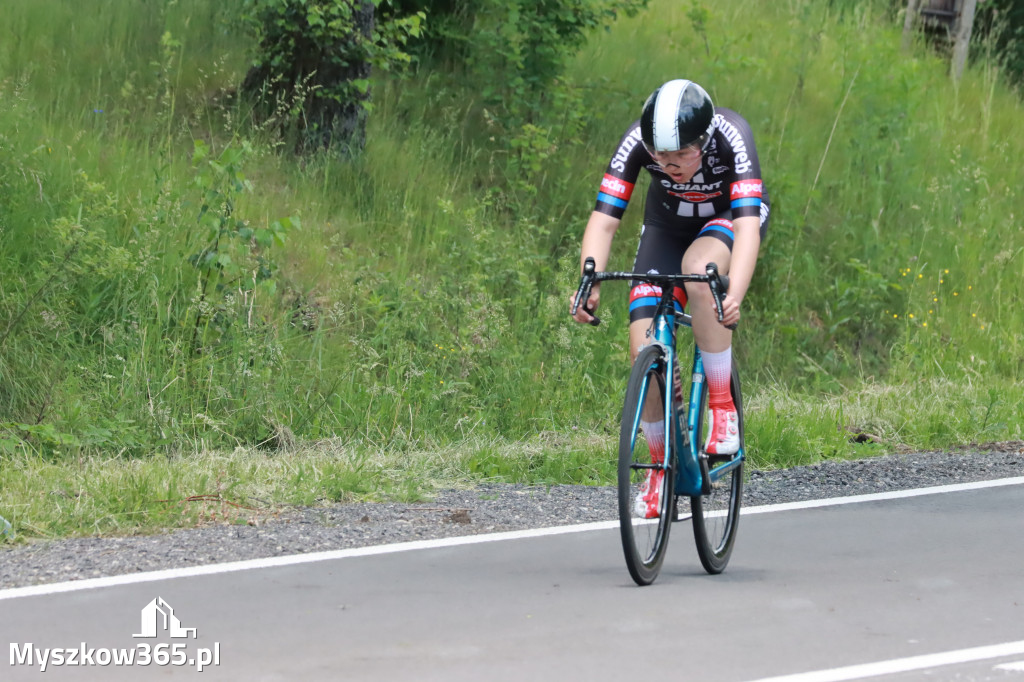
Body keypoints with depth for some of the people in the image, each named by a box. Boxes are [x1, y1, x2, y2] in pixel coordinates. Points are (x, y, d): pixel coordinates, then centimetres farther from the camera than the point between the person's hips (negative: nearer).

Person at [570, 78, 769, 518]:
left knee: (698, 268, -38)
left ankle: (723, 408, -24)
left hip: (729, 221, -2)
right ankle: (660, 465, 8)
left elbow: (748, 224, -46)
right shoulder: (638, 141, -30)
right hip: (668, 227, 2)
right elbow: (603, 219, -32)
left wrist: (734, 296, -61)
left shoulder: (731, 137, -36)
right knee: (644, 351, -14)